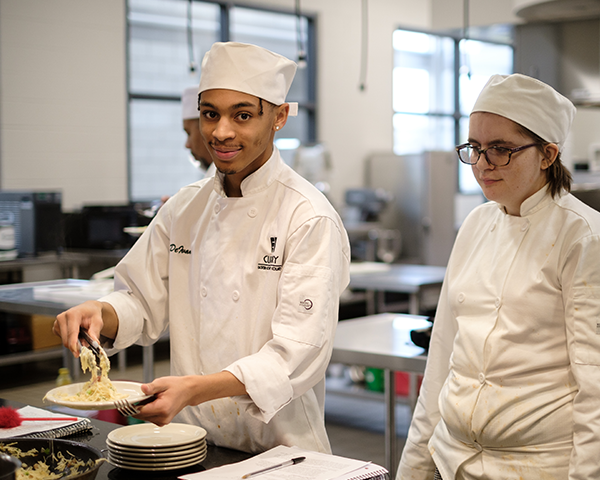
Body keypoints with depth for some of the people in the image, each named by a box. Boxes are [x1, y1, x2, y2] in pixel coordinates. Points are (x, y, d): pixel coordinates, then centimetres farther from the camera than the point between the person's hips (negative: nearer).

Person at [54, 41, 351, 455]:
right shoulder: (185, 208, 9)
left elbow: (299, 352, -16)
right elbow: (142, 303, 15)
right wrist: (101, 312, -8)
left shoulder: (310, 219, -10)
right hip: (191, 439, 4)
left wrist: (195, 389, -28)